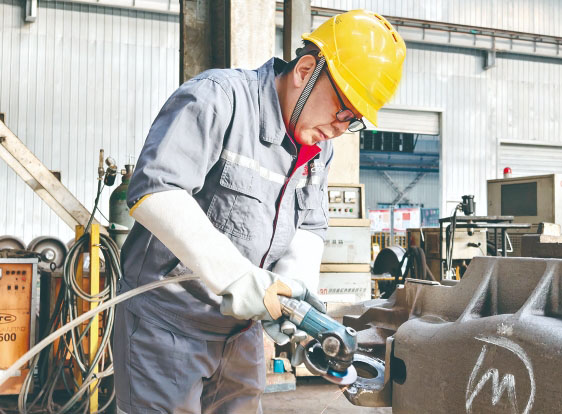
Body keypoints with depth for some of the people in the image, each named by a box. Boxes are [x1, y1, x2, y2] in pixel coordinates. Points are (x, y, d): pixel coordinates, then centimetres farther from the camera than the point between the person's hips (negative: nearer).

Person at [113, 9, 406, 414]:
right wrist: (238, 277, -34)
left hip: (242, 331, 7)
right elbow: (154, 192, -31)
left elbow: (311, 228, 10)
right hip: (168, 323, -7)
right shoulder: (219, 98, -20)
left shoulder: (319, 148, 6)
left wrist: (294, 281, -13)